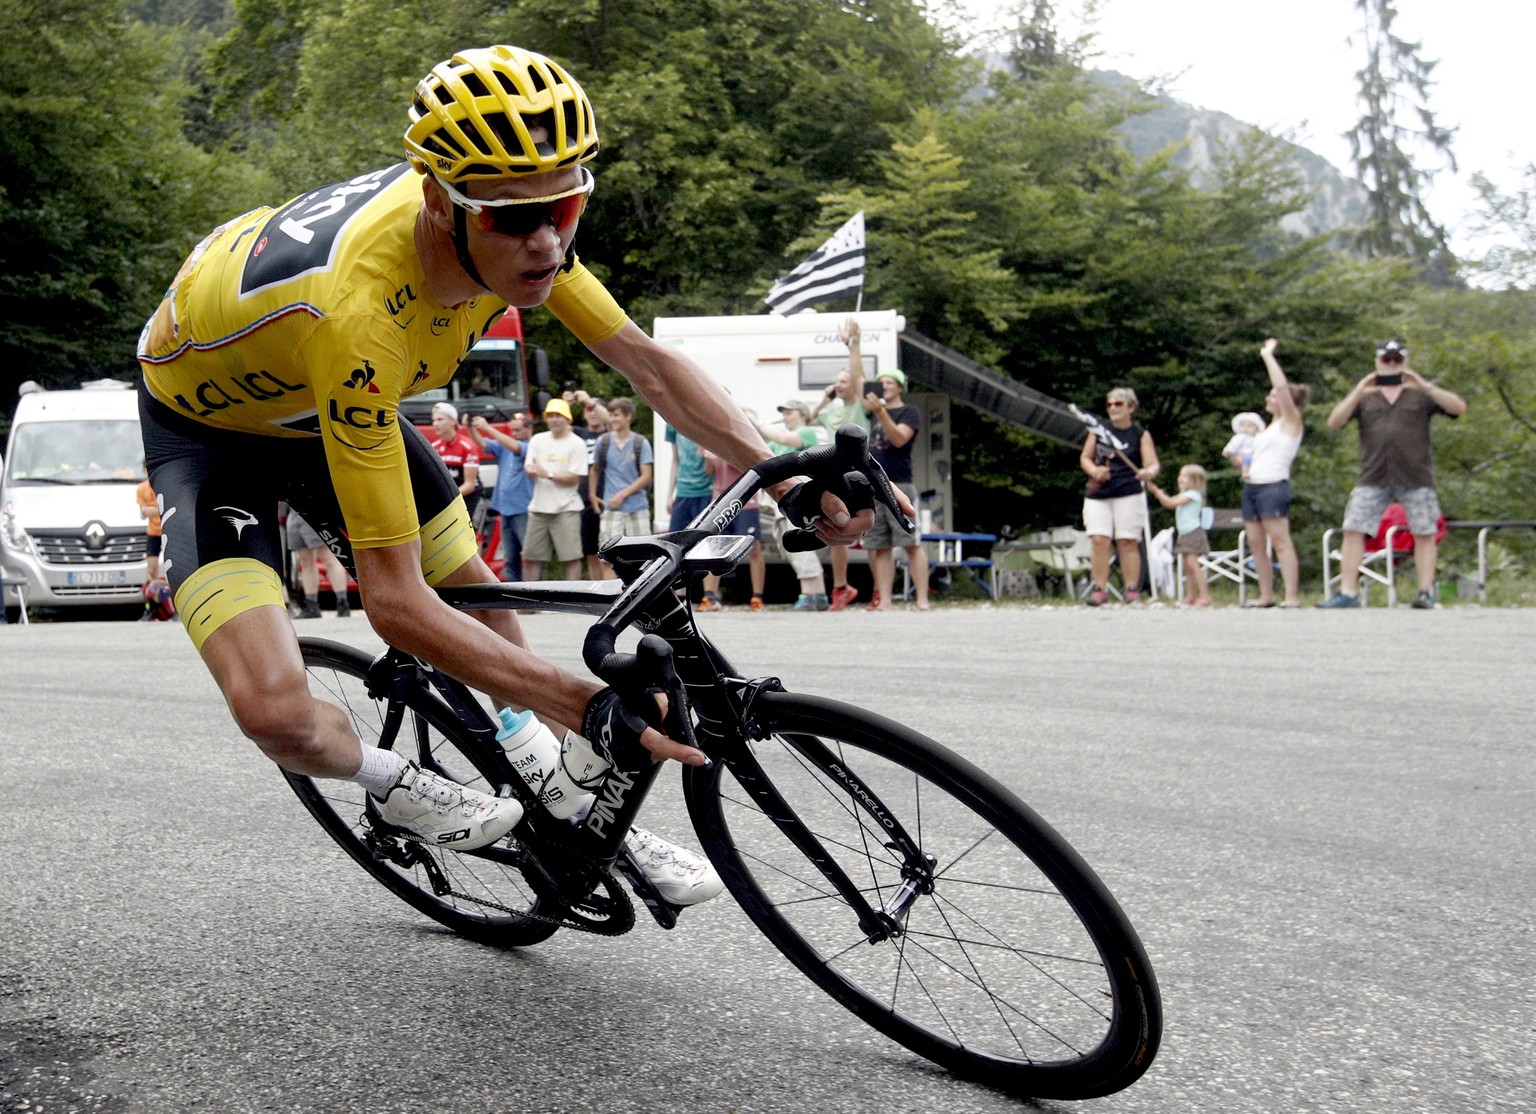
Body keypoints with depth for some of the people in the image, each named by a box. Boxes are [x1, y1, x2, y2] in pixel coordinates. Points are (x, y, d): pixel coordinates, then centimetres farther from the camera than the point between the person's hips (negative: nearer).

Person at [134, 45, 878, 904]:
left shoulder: (516, 227, -23)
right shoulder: (357, 314, -44)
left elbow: (648, 363, -12)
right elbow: (396, 604, -40)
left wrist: (787, 475, -26)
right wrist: (593, 707, -43)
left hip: (333, 402, 6)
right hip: (209, 421, -6)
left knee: (487, 614, 5)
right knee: (278, 715, -24)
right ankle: (399, 789, 9)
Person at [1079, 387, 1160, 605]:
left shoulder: (1141, 435, 4)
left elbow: (1153, 464, -3)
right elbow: (1084, 457, 15)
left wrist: (1149, 472, -27)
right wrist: (1094, 471, -6)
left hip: (1129, 495, -2)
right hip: (1097, 494, 2)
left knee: (1127, 542, -3)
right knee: (1099, 540, -8)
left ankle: (1132, 590, 4)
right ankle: (1099, 590, -3)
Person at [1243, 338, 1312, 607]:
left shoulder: (1291, 422, -1)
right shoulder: (1269, 427, 22)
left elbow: (1282, 386, -14)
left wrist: (1267, 355, -5)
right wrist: (1246, 468, 10)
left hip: (1274, 486, -8)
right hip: (1252, 486, 9)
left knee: (1281, 541, -13)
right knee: (1256, 545, 5)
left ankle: (1292, 596, -15)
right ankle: (1266, 595, 9)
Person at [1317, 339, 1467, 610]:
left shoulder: (1420, 394, 10)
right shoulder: (1365, 397, 14)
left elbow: (1458, 407, -2)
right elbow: (1334, 422, 3)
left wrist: (1424, 385, -12)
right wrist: (1357, 392, -9)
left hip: (1416, 477, -1)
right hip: (1373, 478, 1)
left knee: (1424, 533, -2)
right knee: (1353, 530, -6)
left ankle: (1426, 592, 6)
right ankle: (1347, 592, -4)